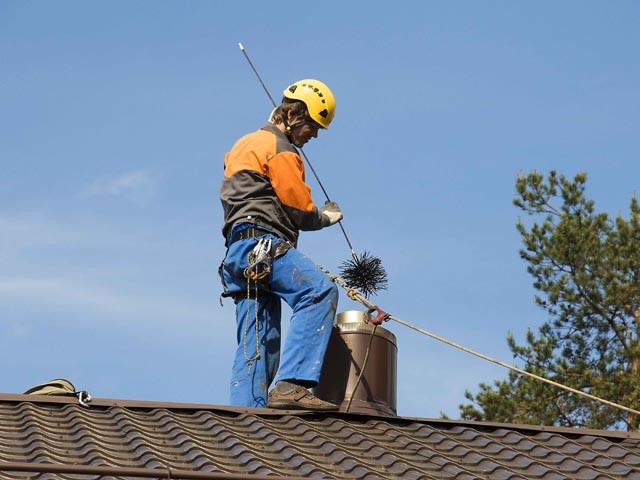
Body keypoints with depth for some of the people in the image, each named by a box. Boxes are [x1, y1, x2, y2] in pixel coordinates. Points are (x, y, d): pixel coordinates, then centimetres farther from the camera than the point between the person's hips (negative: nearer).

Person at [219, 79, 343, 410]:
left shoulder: (246, 144, 30)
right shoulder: (279, 150, 0)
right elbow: (301, 212, -4)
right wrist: (325, 217, 15)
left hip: (238, 253, 10)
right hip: (262, 245, -10)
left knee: (258, 345, 3)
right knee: (320, 291, -29)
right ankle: (290, 384, -42)